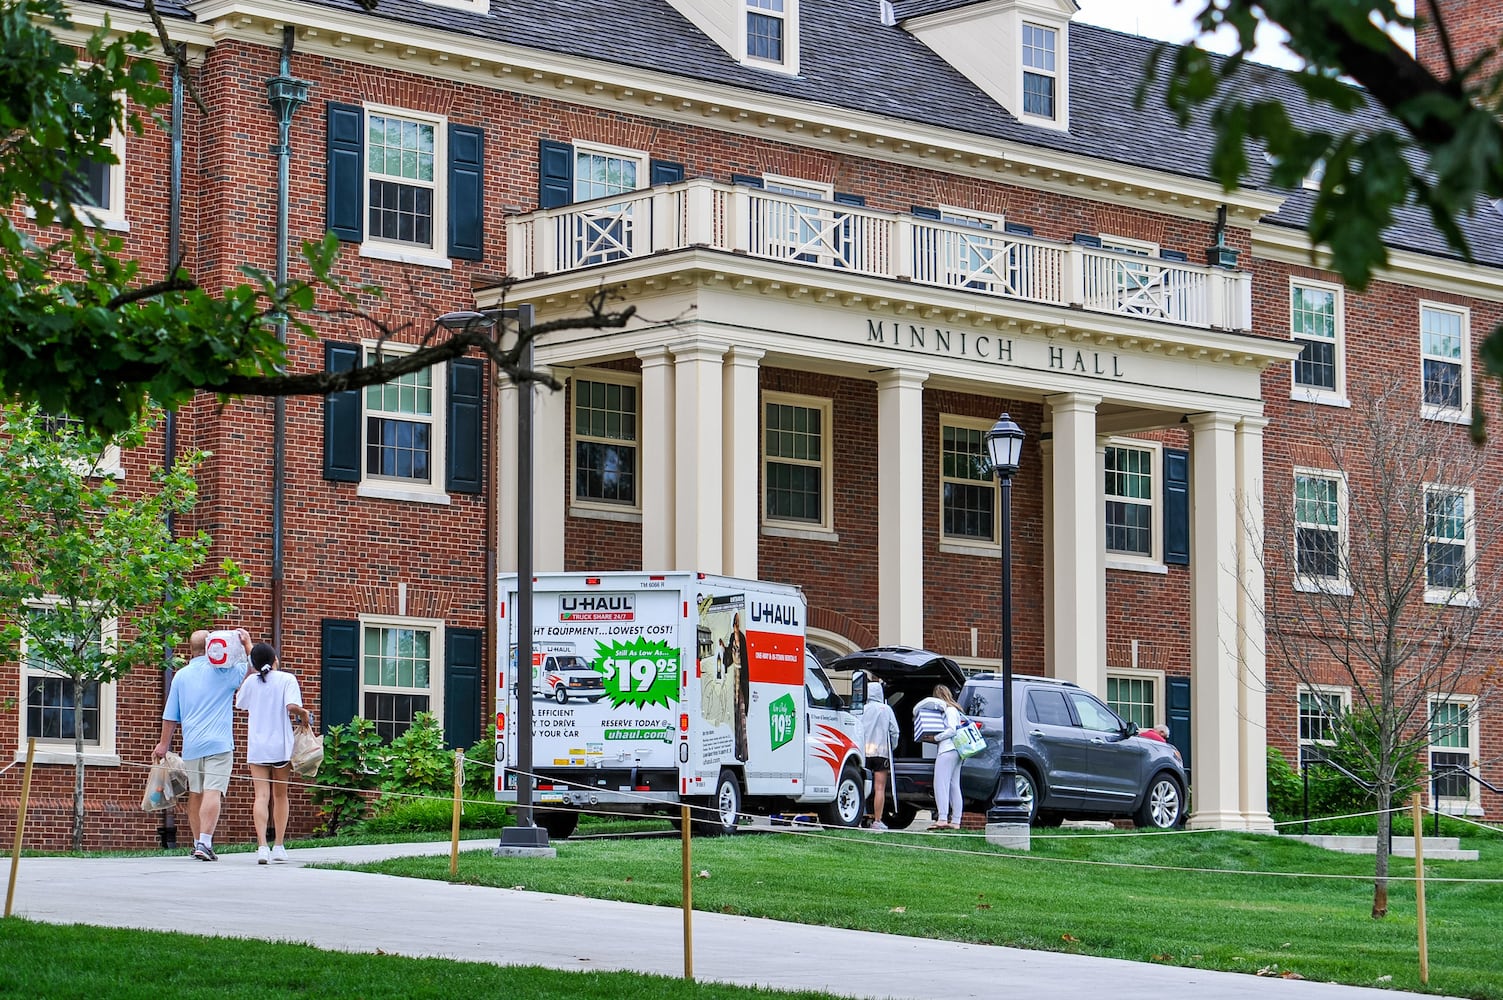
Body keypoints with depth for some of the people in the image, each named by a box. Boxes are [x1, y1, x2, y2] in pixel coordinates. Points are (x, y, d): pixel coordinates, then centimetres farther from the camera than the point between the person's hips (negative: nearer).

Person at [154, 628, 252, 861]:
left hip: (191, 745, 5)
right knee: (213, 792, -12)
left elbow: (170, 716, 14)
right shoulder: (223, 671, -2)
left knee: (195, 794, 14)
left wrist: (164, 744, 23)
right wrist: (247, 643, 10)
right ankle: (204, 843, -24)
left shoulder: (181, 675, 11)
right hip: (218, 743, -5)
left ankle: (198, 843, 20)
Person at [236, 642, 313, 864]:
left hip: (256, 747, 1)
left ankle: (262, 845, -21)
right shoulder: (286, 679, -4)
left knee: (261, 795, -6)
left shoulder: (250, 681, 5)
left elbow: (239, 702, 24)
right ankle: (278, 846, 16)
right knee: (280, 795, 14)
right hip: (281, 746, -1)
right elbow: (292, 706, -19)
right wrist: (304, 715, 1)